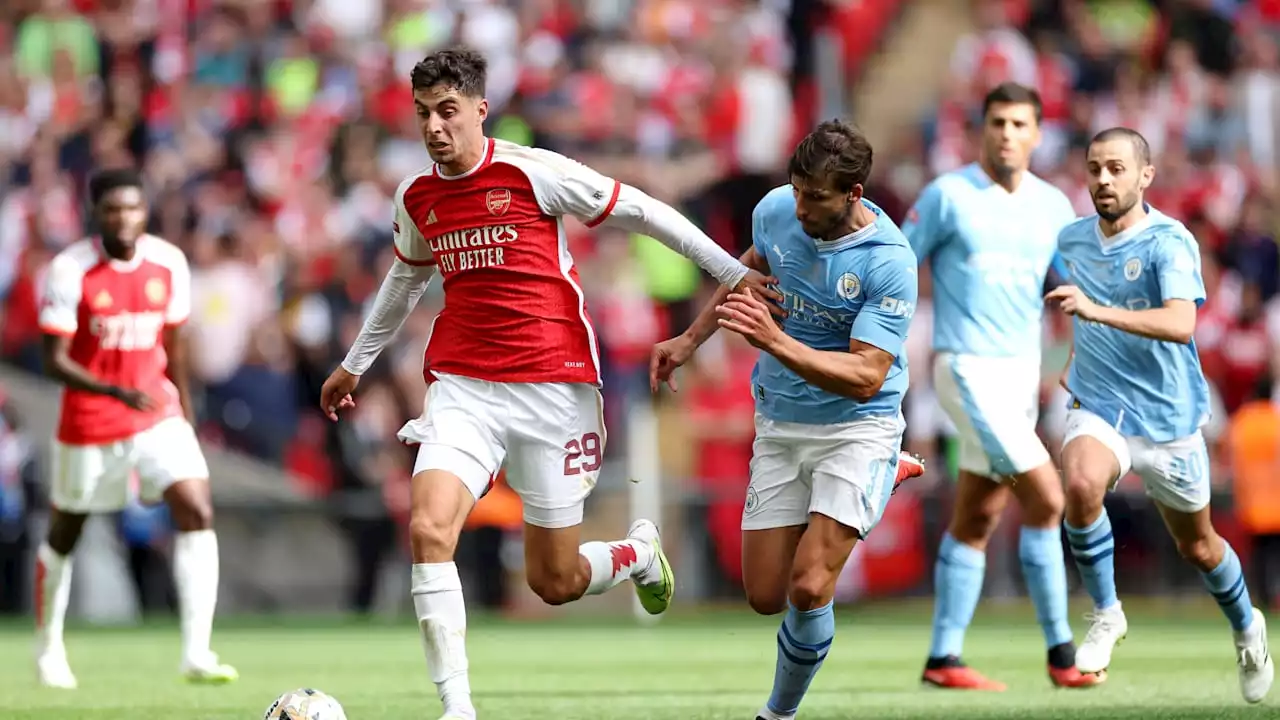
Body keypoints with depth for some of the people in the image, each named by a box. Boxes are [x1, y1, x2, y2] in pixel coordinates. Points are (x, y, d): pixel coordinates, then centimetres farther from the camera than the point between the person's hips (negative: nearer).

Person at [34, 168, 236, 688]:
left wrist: (186, 415, 17)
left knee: (197, 513, -16)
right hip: (87, 425, -3)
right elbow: (54, 360, -17)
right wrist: (117, 391, -31)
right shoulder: (70, 271, -16)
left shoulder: (169, 264, -3)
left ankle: (196, 654, -17)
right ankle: (48, 646, 36)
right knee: (64, 536, 12)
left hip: (158, 416, 3)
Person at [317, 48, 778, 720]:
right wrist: (355, 362, 39)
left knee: (554, 581, 3)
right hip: (461, 385, 4)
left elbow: (639, 211, 0)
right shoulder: (416, 197, 7)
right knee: (428, 528, -21)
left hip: (553, 385, -4)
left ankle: (638, 552, 40)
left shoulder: (533, 172, -9)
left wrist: (732, 271, 2)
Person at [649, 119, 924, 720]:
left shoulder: (890, 263, -23)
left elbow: (865, 378, -29)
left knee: (809, 586, -21)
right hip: (779, 425, 6)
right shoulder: (775, 210, -7)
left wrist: (775, 341, -39)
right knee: (765, 596, 6)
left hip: (856, 428, -5)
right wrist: (690, 340, 17)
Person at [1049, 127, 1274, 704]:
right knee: (1082, 484, -32)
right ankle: (1105, 615, -13)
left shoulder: (1169, 242, -17)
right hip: (1098, 409, 3)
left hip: (1167, 415, -2)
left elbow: (1180, 324, -35)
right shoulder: (1072, 239, 1)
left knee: (1198, 547, 14)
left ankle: (1247, 628, 45)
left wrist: (1097, 311, -44)